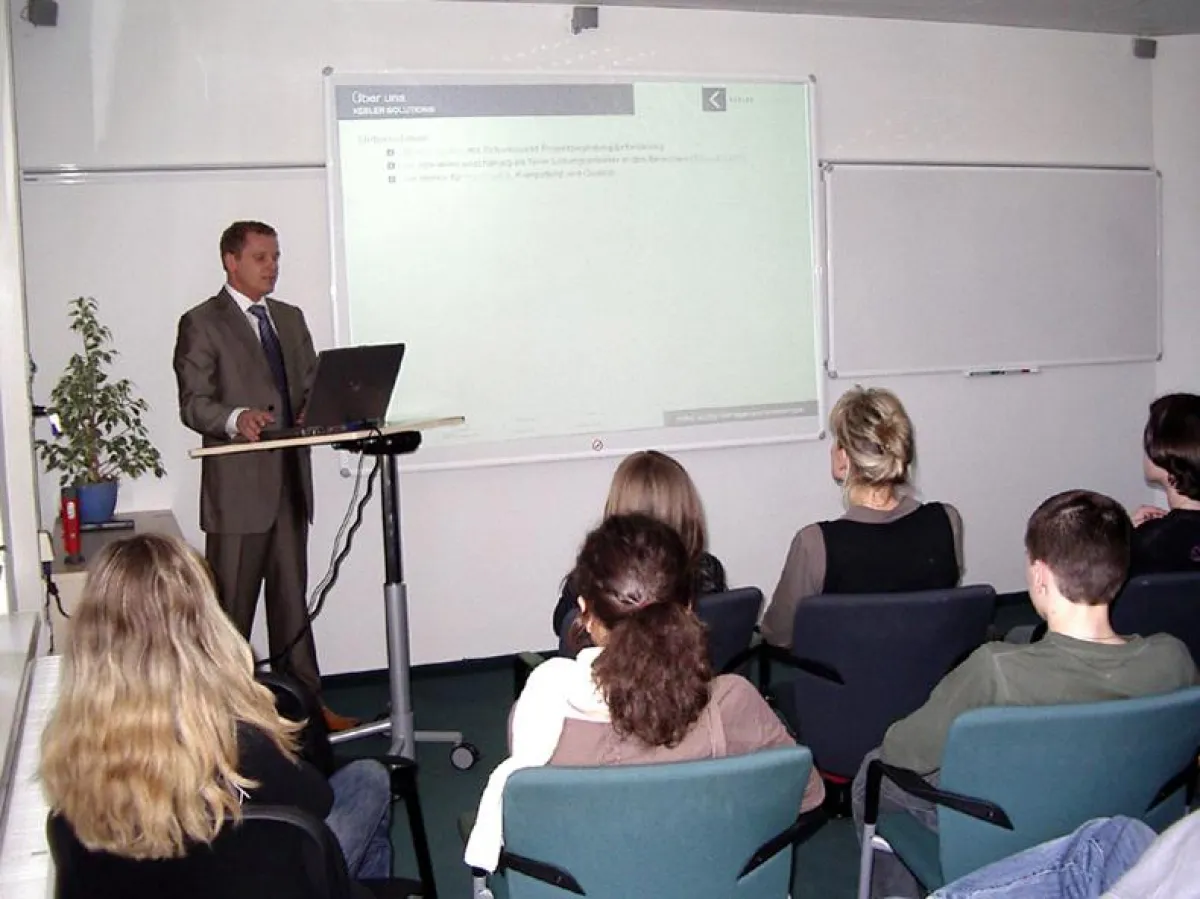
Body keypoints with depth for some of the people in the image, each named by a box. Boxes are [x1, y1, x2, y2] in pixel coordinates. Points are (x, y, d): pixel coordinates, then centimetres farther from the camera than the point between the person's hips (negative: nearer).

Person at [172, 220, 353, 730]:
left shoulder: (290, 319, 18)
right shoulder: (202, 324, -3)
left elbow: (312, 385, 17)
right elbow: (193, 404, -10)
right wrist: (236, 418, -29)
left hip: (291, 481, 6)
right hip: (237, 486, -6)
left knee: (291, 600, 12)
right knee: (232, 608, -1)